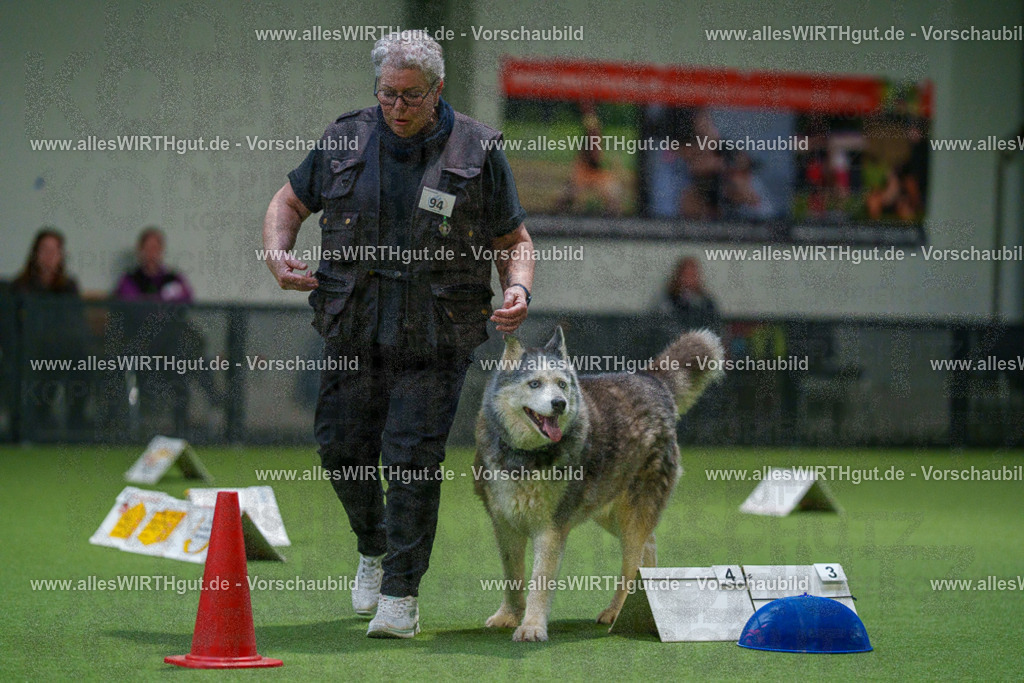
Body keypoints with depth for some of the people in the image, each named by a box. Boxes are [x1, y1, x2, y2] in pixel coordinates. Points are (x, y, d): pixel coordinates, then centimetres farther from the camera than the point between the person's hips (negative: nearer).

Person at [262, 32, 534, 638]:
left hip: (435, 342, -3)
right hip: (354, 333, 3)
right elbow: (290, 202, 16)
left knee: (412, 458, -9)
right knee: (342, 448, 7)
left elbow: (514, 240, 4)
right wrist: (279, 255, -3)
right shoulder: (345, 143, 3)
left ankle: (402, 594, 1)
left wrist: (518, 290, -15)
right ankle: (374, 549, 35)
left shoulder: (477, 152, -3)